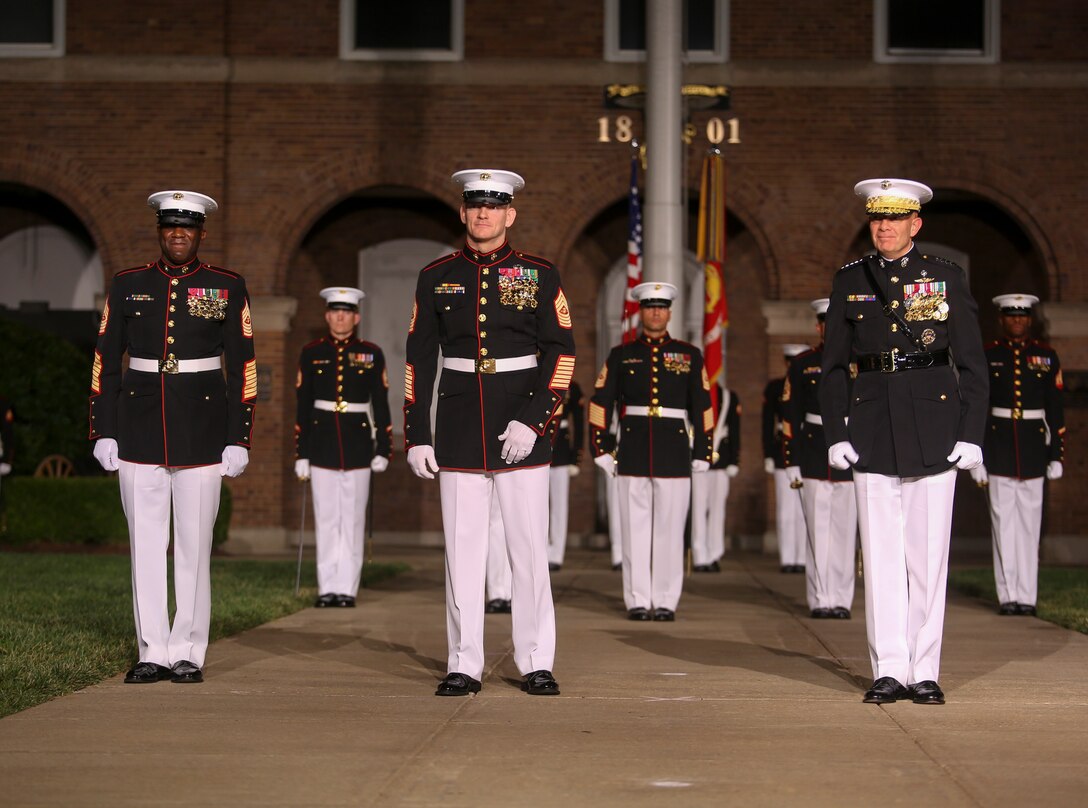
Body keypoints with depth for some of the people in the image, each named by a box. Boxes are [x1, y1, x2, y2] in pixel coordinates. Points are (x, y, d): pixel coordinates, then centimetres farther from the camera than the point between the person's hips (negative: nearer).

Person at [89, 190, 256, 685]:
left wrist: (238, 439, -3)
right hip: (139, 429, 2)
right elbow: (105, 362, 8)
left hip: (201, 430, -2)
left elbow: (242, 367, 2)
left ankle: (188, 653, 10)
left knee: (194, 543, 1)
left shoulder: (227, 288, 2)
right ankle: (153, 653, 10)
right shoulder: (128, 286, 6)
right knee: (145, 542, 3)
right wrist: (103, 433, 2)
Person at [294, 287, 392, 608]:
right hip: (322, 444, 1)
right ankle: (327, 588, 8)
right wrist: (301, 454, 1)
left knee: (353, 519, 1)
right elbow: (302, 407, 5)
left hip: (358, 445, -1)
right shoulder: (311, 353, 5)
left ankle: (347, 588, 6)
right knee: (326, 519, 3)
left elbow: (381, 404, 4)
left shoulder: (371, 354, 3)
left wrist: (383, 449, -1)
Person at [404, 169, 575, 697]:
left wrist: (532, 420, -12)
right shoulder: (436, 277, 7)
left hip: (521, 432, -1)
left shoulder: (539, 275, 3)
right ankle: (464, 666, 10)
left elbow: (560, 353, -1)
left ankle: (536, 664, 10)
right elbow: (419, 360, 8)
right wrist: (416, 436, 3)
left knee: (529, 549, 2)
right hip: (458, 435, 1)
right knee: (462, 550, 3)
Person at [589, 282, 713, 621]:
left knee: (670, 528, 1)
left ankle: (665, 602, 8)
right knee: (635, 528, 2)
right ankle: (638, 601, 8)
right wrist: (602, 450, 1)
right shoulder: (621, 355, 8)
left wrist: (702, 454, 2)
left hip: (674, 454, 0)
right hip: (633, 453, 0)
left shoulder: (689, 355, 8)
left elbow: (703, 407, 6)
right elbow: (600, 403, 7)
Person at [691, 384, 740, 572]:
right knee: (698, 508, -4)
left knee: (717, 508, 4)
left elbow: (734, 431, 10)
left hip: (721, 463, 2)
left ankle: (714, 556, 10)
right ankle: (700, 558, 0)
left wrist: (733, 462, 4)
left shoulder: (729, 398, 10)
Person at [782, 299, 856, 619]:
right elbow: (791, 416, 4)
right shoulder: (802, 364, 6)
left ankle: (842, 600, 10)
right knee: (818, 531, 1)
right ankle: (820, 600, 7)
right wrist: (792, 462, -1)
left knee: (845, 531, 3)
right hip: (814, 458, 0)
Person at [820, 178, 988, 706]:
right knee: (881, 552, 1)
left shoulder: (946, 278, 4)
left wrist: (971, 434, -4)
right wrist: (835, 434, 2)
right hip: (872, 427, 1)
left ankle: (925, 672, 8)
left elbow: (972, 363, 3)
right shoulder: (850, 282, 8)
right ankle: (889, 670, 7)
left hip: (933, 426, -1)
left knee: (928, 552, 1)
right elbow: (833, 366, 10)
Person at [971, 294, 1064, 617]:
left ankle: (1027, 596, 7)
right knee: (1003, 522, 0)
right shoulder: (987, 356, 4)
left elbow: (1056, 409, 7)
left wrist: (1056, 455, 2)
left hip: (1033, 447, 1)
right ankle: (1008, 596, 4)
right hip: (998, 448, -1)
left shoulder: (1046, 356, 7)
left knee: (1029, 523, 3)